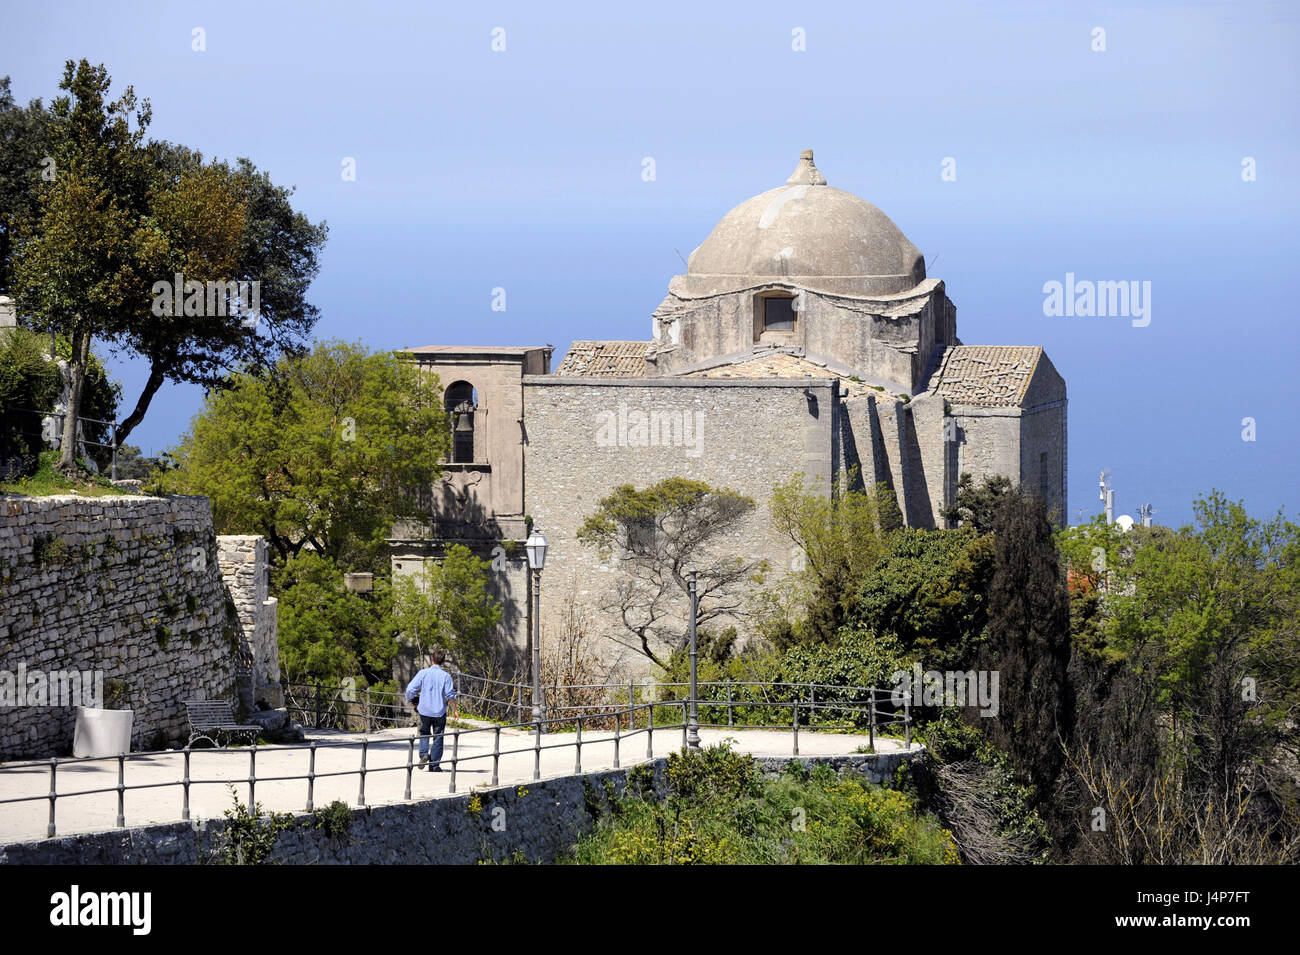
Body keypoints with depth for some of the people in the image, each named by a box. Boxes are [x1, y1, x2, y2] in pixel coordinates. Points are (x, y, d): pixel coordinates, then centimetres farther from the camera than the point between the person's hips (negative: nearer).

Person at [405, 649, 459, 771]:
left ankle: (423, 753, -4)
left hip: (424, 710, 1)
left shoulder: (423, 673, -4)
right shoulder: (445, 676, -7)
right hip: (439, 711, -1)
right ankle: (434, 765, 9)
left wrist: (410, 701, 12)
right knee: (438, 738, 9)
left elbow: (410, 689, -7)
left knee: (424, 733, 20)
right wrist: (455, 709, 3)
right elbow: (450, 695, -9)